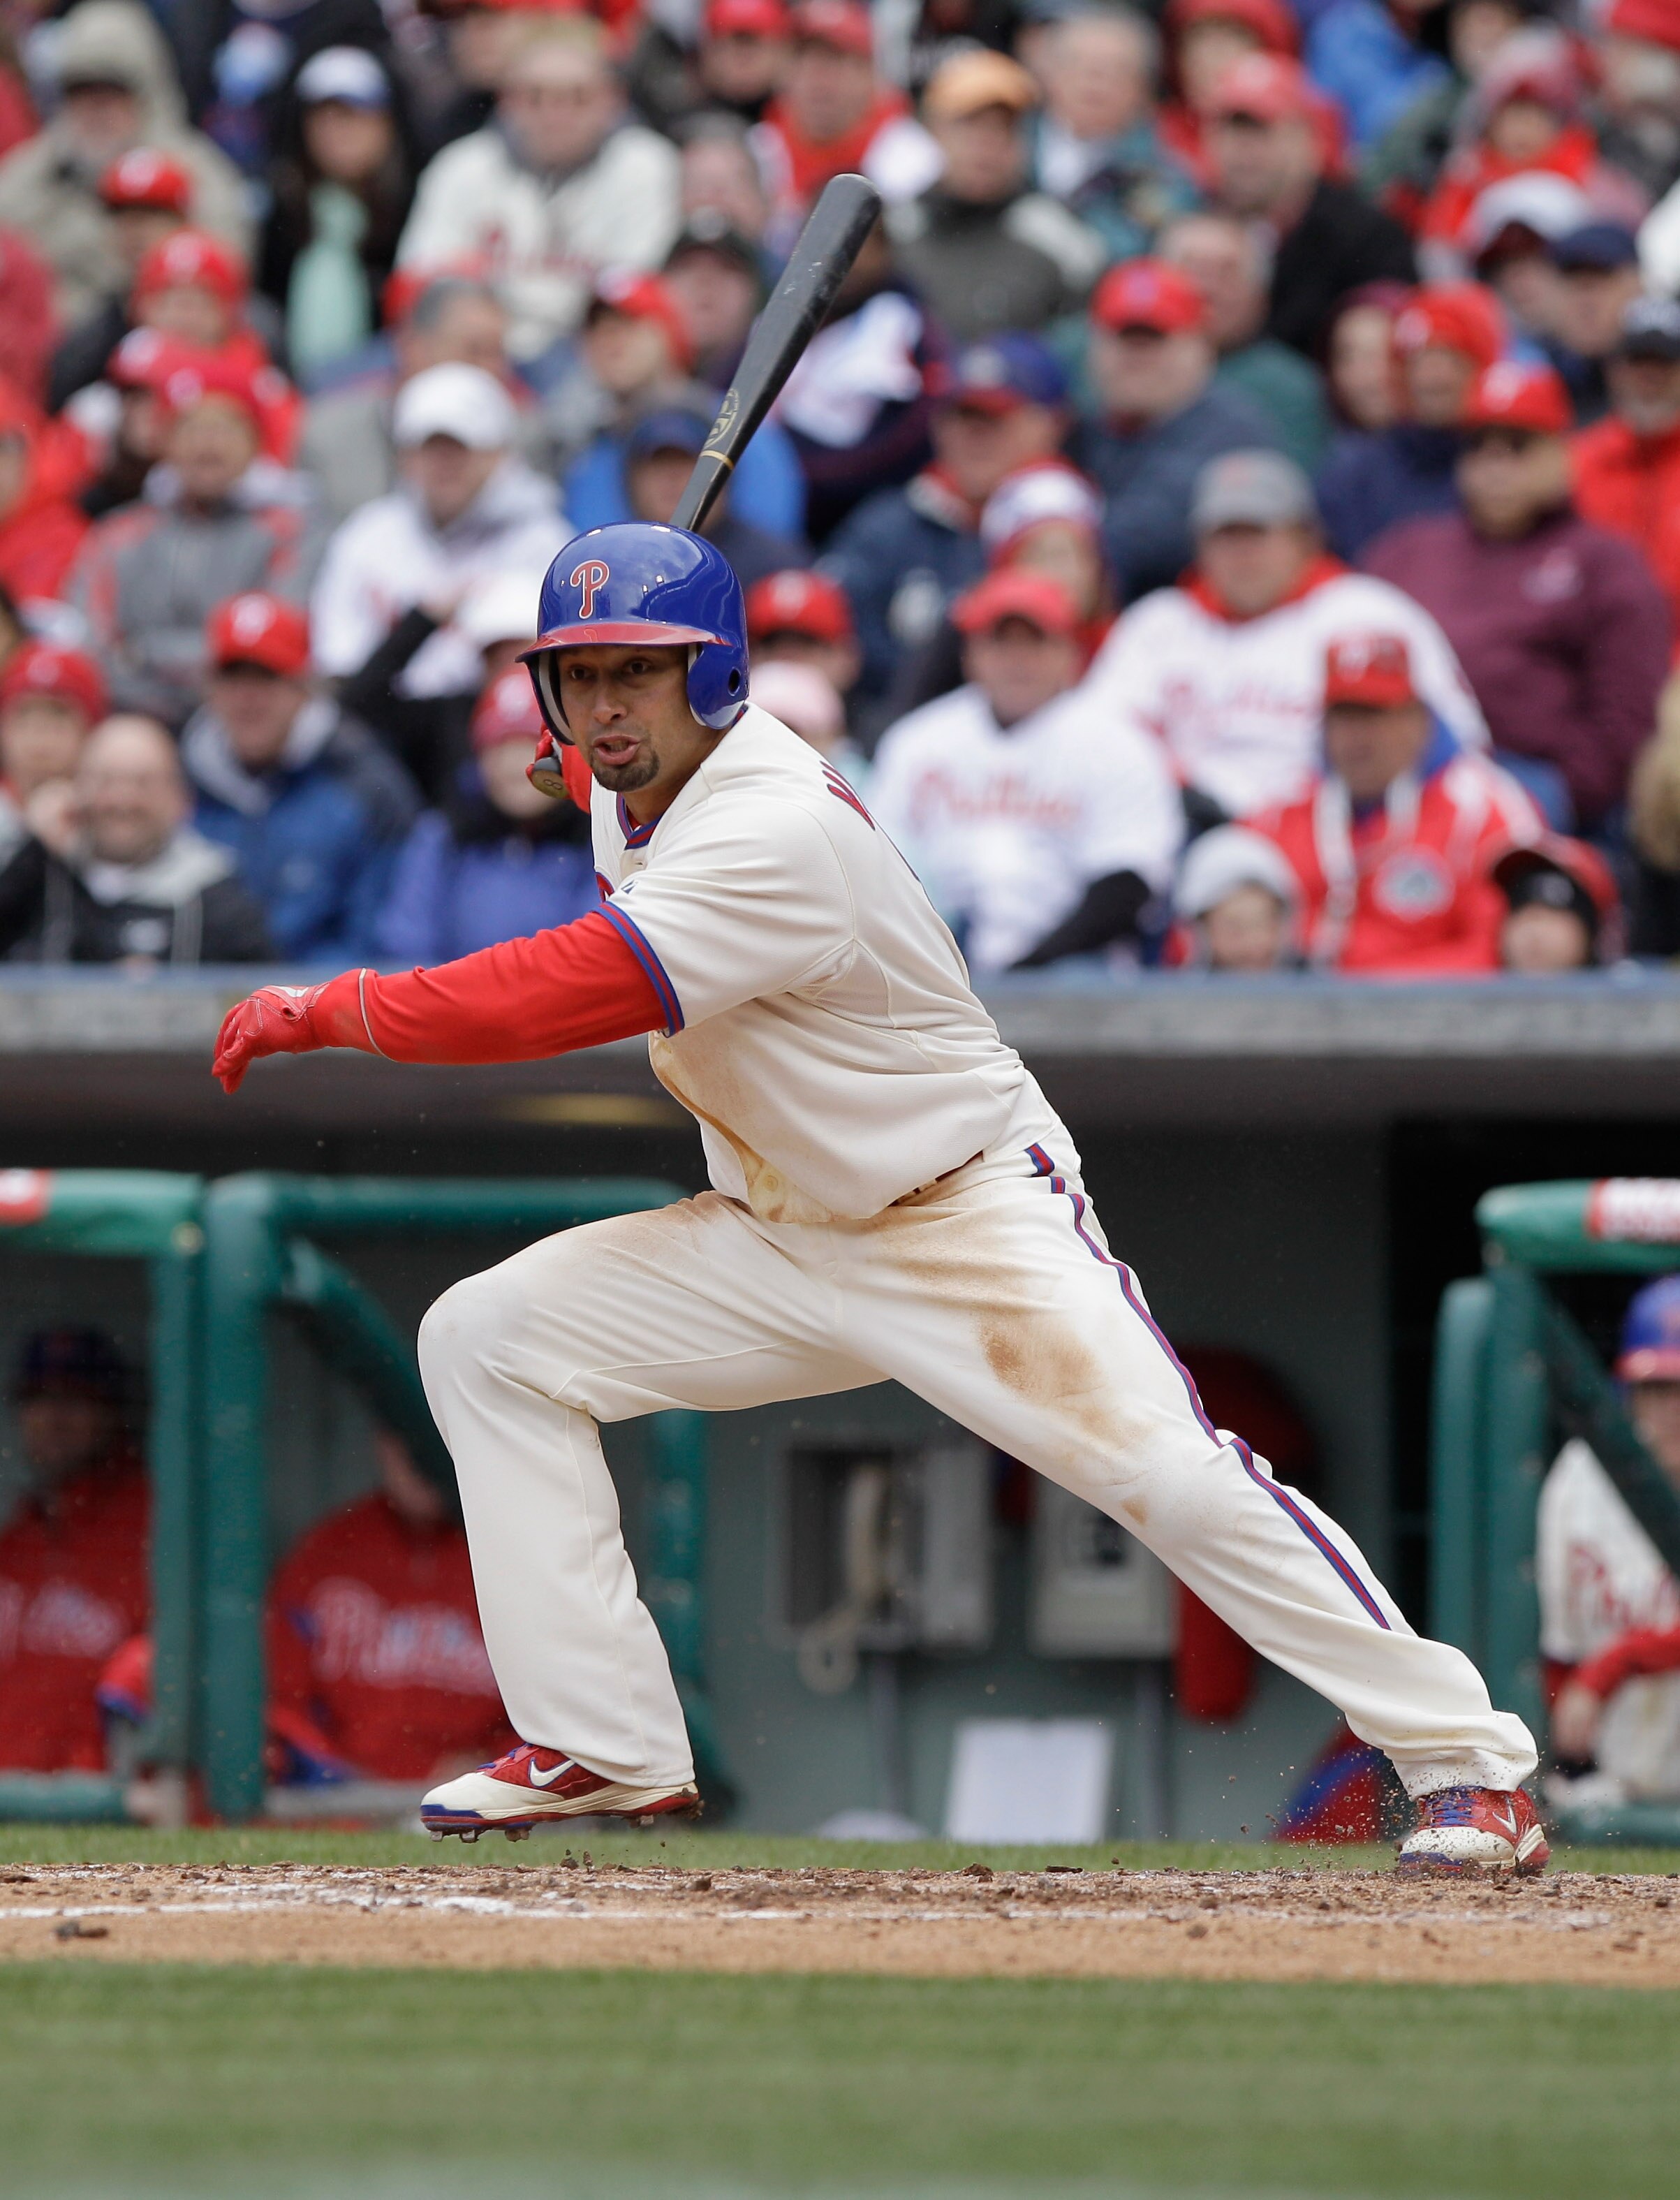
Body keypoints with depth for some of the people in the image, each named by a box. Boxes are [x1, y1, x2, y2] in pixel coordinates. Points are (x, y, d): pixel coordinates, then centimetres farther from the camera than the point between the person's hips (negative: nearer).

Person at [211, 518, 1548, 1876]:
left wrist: (333, 1011, -29)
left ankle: (1467, 1759, -13)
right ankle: (605, 1749, -1)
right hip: (775, 1241, 9)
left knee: (1179, 1482, -23)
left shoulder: (780, 832, -28)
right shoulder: (627, 783, 0)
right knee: (482, 1341, -3)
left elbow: (568, 998, -36)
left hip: (972, 1227, -9)